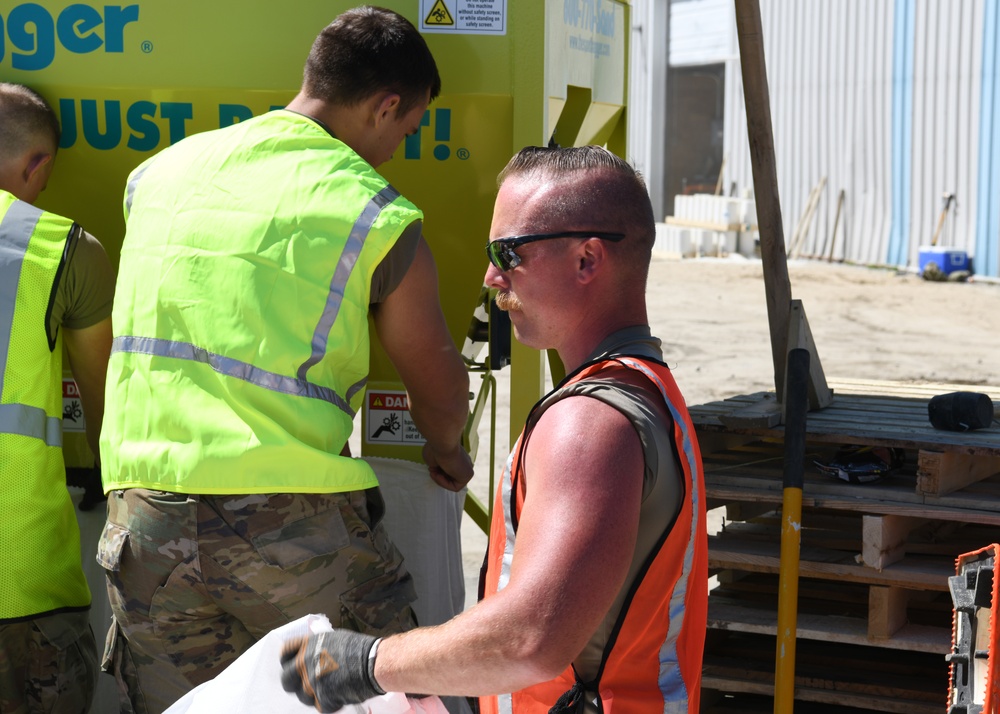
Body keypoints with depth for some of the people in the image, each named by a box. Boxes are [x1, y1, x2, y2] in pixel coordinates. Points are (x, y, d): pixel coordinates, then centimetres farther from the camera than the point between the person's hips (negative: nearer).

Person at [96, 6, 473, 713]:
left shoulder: (157, 175, 11)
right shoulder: (379, 220, -3)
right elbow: (441, 390, 9)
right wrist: (446, 451, 32)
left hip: (145, 518, 5)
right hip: (295, 522, -4)